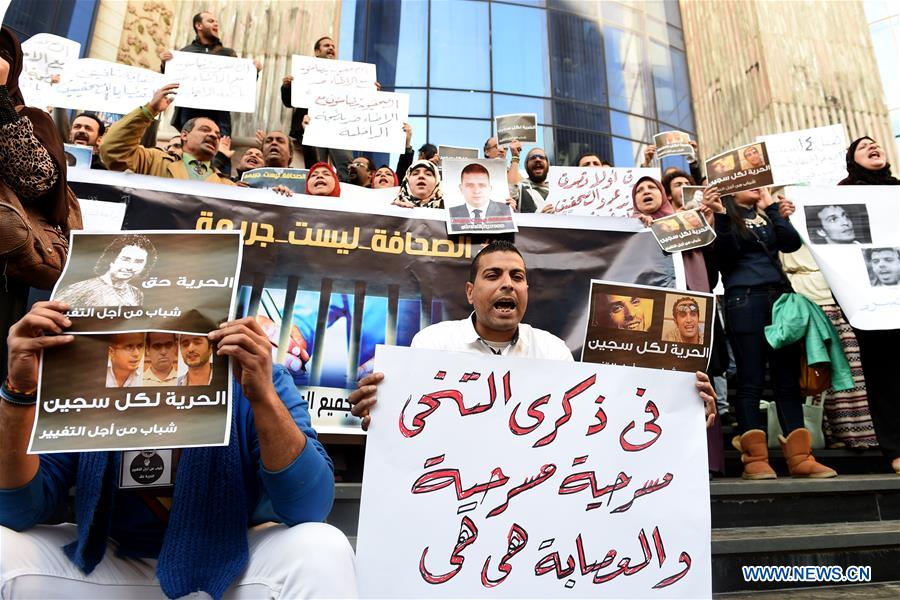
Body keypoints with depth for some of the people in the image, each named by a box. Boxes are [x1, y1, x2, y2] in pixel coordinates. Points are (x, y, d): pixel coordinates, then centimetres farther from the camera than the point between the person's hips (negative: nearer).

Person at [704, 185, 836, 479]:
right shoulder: (724, 217, 8)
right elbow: (724, 253, -9)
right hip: (743, 299, -5)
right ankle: (754, 458, -3)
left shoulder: (766, 214, 21)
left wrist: (771, 208, 6)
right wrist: (720, 214, -16)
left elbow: (792, 243, 5)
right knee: (751, 380, -6)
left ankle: (799, 457, 5)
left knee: (788, 378, 2)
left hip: (780, 295, 5)